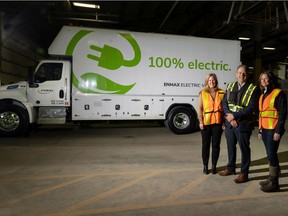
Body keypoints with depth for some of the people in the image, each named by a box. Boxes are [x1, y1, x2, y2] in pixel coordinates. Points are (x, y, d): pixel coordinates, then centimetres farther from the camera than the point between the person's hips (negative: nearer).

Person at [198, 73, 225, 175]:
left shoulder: (221, 93, 6)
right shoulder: (203, 93, 3)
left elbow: (224, 108, 6)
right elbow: (199, 108, -1)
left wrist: (224, 121, -1)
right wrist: (200, 121, -8)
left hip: (217, 122, 1)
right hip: (206, 122, -1)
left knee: (216, 145, 7)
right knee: (205, 145, 7)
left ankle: (214, 165, 21)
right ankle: (205, 166, 18)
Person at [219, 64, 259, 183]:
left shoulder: (253, 89, -7)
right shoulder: (230, 86, 9)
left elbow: (251, 108, -15)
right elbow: (224, 103, 5)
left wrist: (234, 116, -17)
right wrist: (229, 117, -10)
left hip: (243, 124, -5)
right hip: (230, 122, 5)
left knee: (244, 148, 6)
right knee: (230, 146, 17)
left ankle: (244, 173, 20)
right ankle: (231, 168, 34)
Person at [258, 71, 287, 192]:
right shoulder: (262, 95, 18)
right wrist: (260, 130, 17)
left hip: (273, 129, -7)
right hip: (265, 129, 7)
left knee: (271, 154, -7)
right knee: (270, 154, 12)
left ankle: (274, 183, 1)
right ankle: (271, 178, 21)